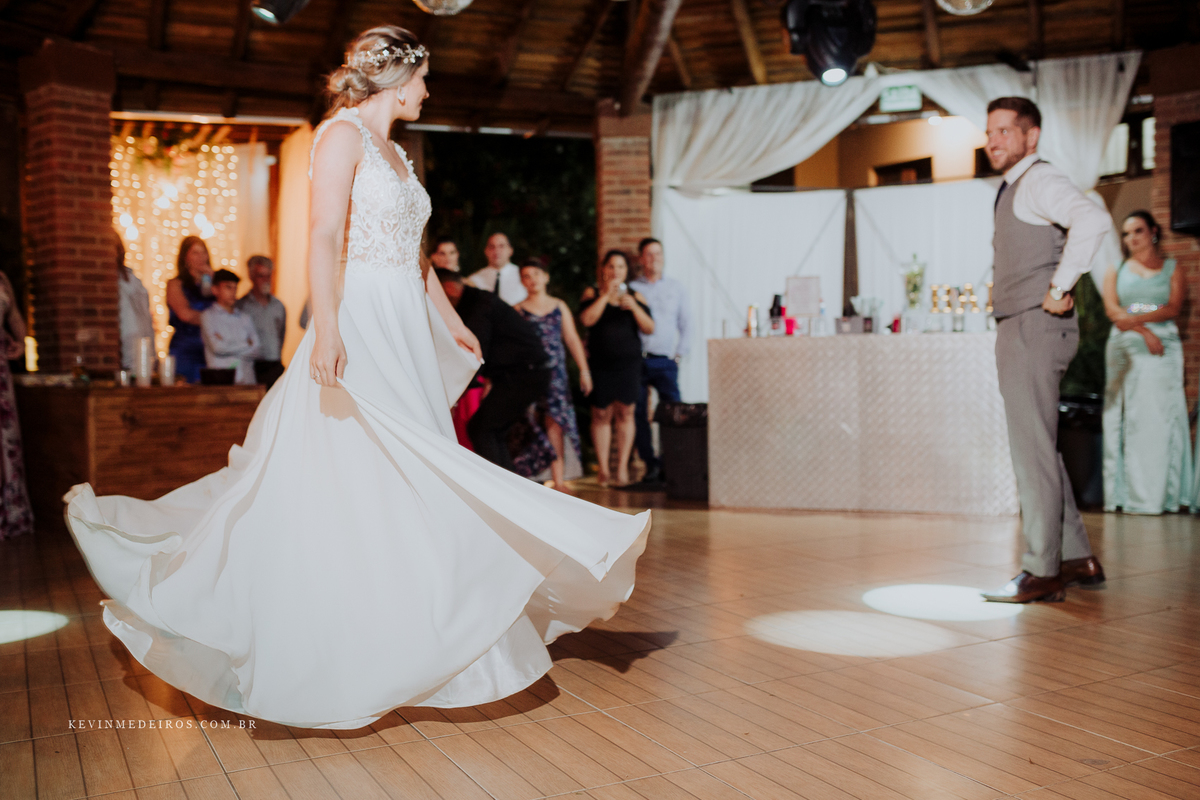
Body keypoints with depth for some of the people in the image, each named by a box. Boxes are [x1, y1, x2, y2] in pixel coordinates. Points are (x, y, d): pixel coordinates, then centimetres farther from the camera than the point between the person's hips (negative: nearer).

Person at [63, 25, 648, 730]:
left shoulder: (394, 152, 20)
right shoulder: (343, 132, -5)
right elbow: (323, 235, -17)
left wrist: (452, 323, 30)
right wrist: (328, 326, -28)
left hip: (406, 333, 9)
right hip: (360, 327, -9)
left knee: (405, 485, 10)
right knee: (337, 484, -6)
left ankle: (410, 647, 20)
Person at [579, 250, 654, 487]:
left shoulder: (635, 296, 10)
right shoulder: (592, 293, 5)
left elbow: (649, 328, 2)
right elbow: (586, 319, -13)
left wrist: (634, 307, -13)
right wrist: (606, 295, -12)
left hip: (629, 362, 1)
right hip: (600, 362, -1)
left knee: (625, 413, -1)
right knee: (601, 415, 1)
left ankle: (622, 467, 6)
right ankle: (603, 469, 7)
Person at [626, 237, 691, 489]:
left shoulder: (676, 288, 13)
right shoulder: (630, 288, 8)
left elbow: (686, 324, 13)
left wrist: (679, 353, 5)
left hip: (665, 361, 1)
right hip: (637, 361, 0)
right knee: (638, 416, -1)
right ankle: (651, 466, 7)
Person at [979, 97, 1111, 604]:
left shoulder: (1039, 180, -10)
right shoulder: (1012, 190, 20)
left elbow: (1094, 221, -30)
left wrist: (1061, 288, -25)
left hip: (1036, 329, -10)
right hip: (1018, 330, 10)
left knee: (1032, 450, -9)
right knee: (1037, 449, 13)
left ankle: (1042, 572, -3)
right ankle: (1078, 559, 22)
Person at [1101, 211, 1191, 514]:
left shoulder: (1171, 268, 14)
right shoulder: (1116, 270, 16)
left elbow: (1173, 308, 0)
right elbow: (1112, 309, 3)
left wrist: (1135, 318, -13)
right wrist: (1144, 331, -10)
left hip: (1162, 347, -1)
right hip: (1124, 349, 1)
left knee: (1158, 417, -8)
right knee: (1124, 418, -6)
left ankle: (1158, 494, -7)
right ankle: (1126, 493, -7)